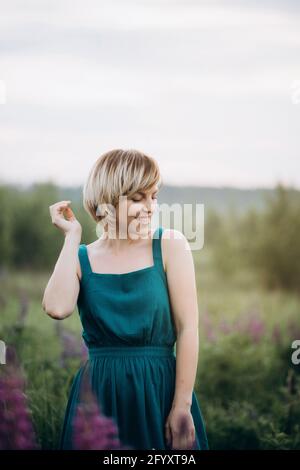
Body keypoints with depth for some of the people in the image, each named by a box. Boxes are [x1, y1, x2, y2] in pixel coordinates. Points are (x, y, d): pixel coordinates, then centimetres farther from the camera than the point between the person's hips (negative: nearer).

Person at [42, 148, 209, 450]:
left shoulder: (170, 246, -3)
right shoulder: (80, 258, 3)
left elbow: (187, 328, -6)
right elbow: (57, 308, -18)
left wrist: (182, 407, -12)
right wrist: (72, 236, -8)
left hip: (160, 390, -1)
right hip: (98, 393, 1)